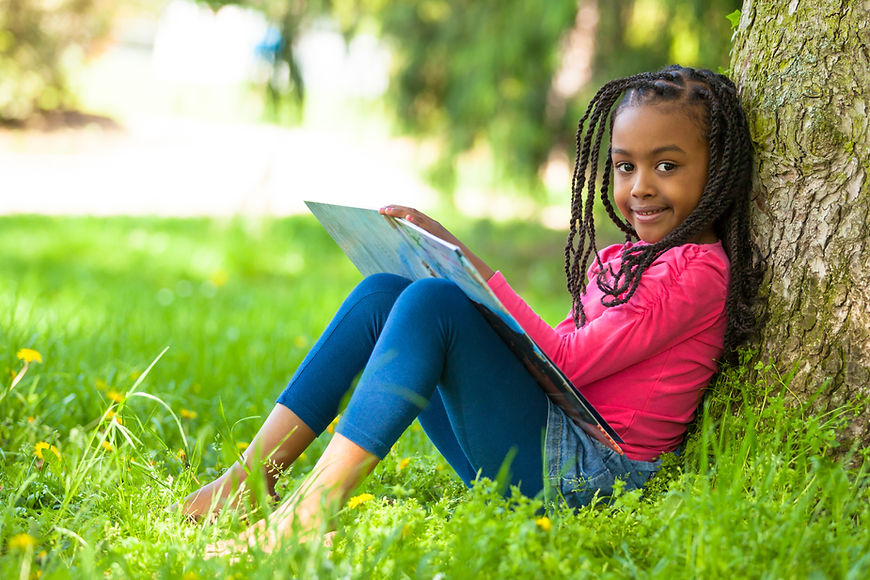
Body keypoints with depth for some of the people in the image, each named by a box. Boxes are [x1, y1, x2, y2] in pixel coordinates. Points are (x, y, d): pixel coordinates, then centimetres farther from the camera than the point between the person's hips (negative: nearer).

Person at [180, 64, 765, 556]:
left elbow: (566, 362, -15)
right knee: (383, 291, 1)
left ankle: (311, 508, -29)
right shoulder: (618, 259, 20)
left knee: (433, 301, -23)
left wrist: (468, 261, -14)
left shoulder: (697, 270, -8)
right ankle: (250, 477, -8)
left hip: (585, 472, -9)